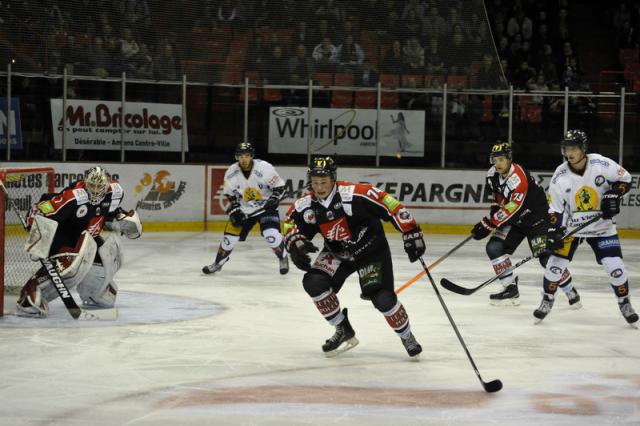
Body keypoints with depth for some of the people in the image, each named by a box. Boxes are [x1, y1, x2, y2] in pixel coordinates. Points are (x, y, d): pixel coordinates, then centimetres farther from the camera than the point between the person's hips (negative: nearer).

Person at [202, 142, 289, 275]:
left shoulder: (264, 168, -21)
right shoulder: (231, 173, -10)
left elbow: (279, 187, -11)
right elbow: (230, 195, 5)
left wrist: (273, 200, -24)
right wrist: (234, 211, -5)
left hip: (265, 207, -3)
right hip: (244, 209, 3)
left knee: (271, 234, -22)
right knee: (231, 235, -1)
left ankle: (283, 259, 4)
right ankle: (218, 263, 21)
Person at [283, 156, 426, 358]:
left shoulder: (355, 194, -30)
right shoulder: (306, 205, -13)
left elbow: (391, 206, -27)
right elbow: (292, 222, 5)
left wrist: (412, 234, -25)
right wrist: (295, 244, -15)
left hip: (372, 250, -5)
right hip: (337, 254, 5)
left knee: (382, 298, -17)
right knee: (313, 282, -16)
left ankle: (407, 338, 12)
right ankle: (344, 332, 3)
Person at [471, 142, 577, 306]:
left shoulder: (518, 178, -31)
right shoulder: (493, 174, -4)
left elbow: (511, 210, -31)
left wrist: (488, 225, -27)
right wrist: (494, 211, 4)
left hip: (536, 217, -8)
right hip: (514, 220, 8)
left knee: (547, 257, -16)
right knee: (494, 248, -10)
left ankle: (571, 292, 3)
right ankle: (511, 289, -1)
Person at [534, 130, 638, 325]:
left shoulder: (601, 164, -16)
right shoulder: (560, 176, -12)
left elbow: (624, 179, -3)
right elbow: (555, 209, -7)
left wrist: (613, 195, -19)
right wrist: (554, 232, -16)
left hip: (602, 226, -1)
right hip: (572, 226, 1)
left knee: (615, 266, -7)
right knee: (556, 263, -7)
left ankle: (624, 303, 15)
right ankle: (547, 300, 14)